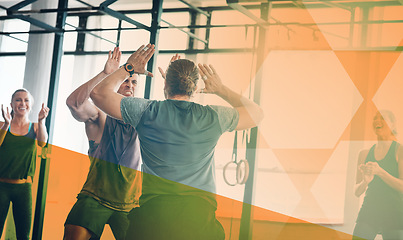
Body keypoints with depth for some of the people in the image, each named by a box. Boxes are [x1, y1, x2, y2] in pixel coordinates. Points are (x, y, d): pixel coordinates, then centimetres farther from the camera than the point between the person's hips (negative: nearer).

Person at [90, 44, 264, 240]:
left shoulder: (146, 111, 2)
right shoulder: (213, 117, 5)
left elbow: (99, 93, 12)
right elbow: (256, 113, 24)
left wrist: (128, 68, 23)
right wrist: (221, 89, 30)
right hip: (200, 218, 0)